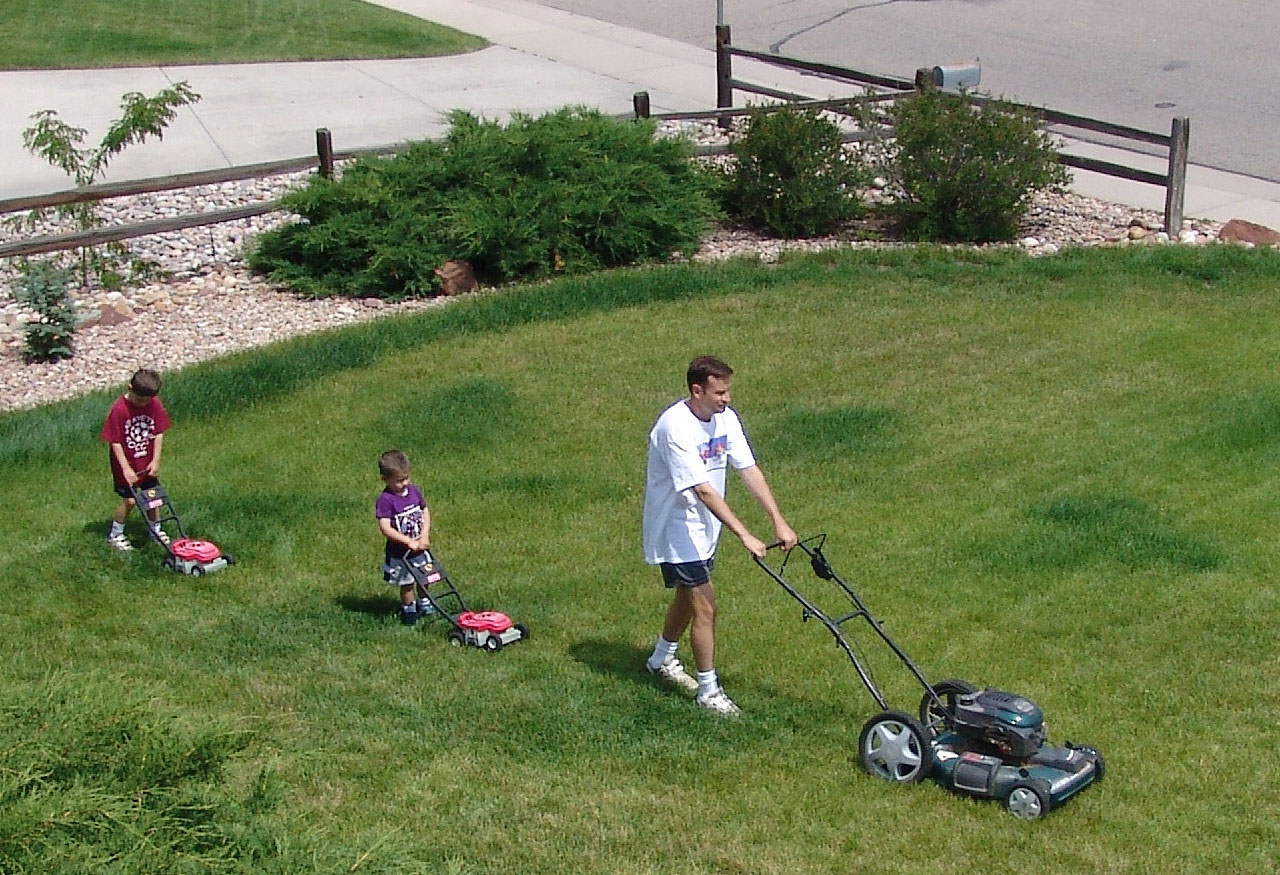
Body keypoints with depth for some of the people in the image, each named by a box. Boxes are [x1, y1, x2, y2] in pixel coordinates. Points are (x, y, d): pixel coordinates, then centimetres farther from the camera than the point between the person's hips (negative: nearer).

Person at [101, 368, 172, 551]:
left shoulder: (154, 404, -11)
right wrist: (126, 468, -20)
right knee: (129, 500, 0)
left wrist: (155, 461, -7)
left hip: (148, 464, 4)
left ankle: (155, 529, 35)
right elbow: (115, 441, -19)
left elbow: (159, 433, -3)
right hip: (127, 465, -4)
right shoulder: (119, 409, -24)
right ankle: (115, 535, 19)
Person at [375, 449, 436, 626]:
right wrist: (410, 542, -28)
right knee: (406, 584, 8)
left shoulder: (414, 491, -3)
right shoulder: (385, 500, -21)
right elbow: (385, 528, -26)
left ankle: (424, 604, 43)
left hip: (420, 547, 5)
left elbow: (425, 512, 3)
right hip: (399, 552, -5)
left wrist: (424, 536, -13)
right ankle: (409, 610, 29)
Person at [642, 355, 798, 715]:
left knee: (688, 595, 23)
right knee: (705, 606, -7)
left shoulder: (725, 418, -5)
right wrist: (744, 536, -35)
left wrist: (779, 521, -14)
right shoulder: (675, 426, -29)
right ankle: (709, 690, 6)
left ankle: (661, 659, 46)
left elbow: (749, 470, -7)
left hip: (704, 525, 8)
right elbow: (702, 489, -33)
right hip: (676, 528, -8)